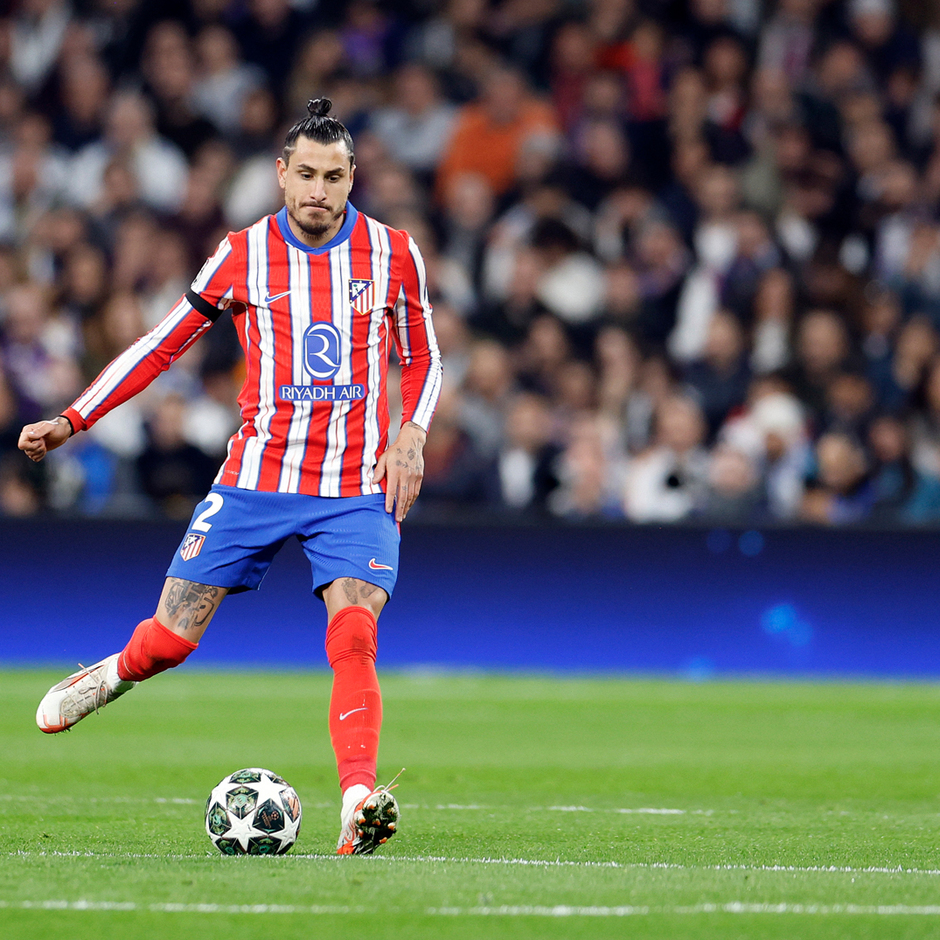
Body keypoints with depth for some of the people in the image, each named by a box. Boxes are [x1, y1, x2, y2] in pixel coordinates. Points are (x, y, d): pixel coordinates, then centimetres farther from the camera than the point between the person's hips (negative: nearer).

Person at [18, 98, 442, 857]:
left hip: (356, 488, -1)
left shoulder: (394, 254, 0)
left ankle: (359, 805, -27)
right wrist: (73, 419, 3)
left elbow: (422, 360, 14)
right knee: (170, 640, 0)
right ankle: (115, 674, 35)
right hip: (257, 475, 1)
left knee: (354, 641, -22)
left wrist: (411, 435, -5)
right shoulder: (244, 254, -1)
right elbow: (163, 344, 8)